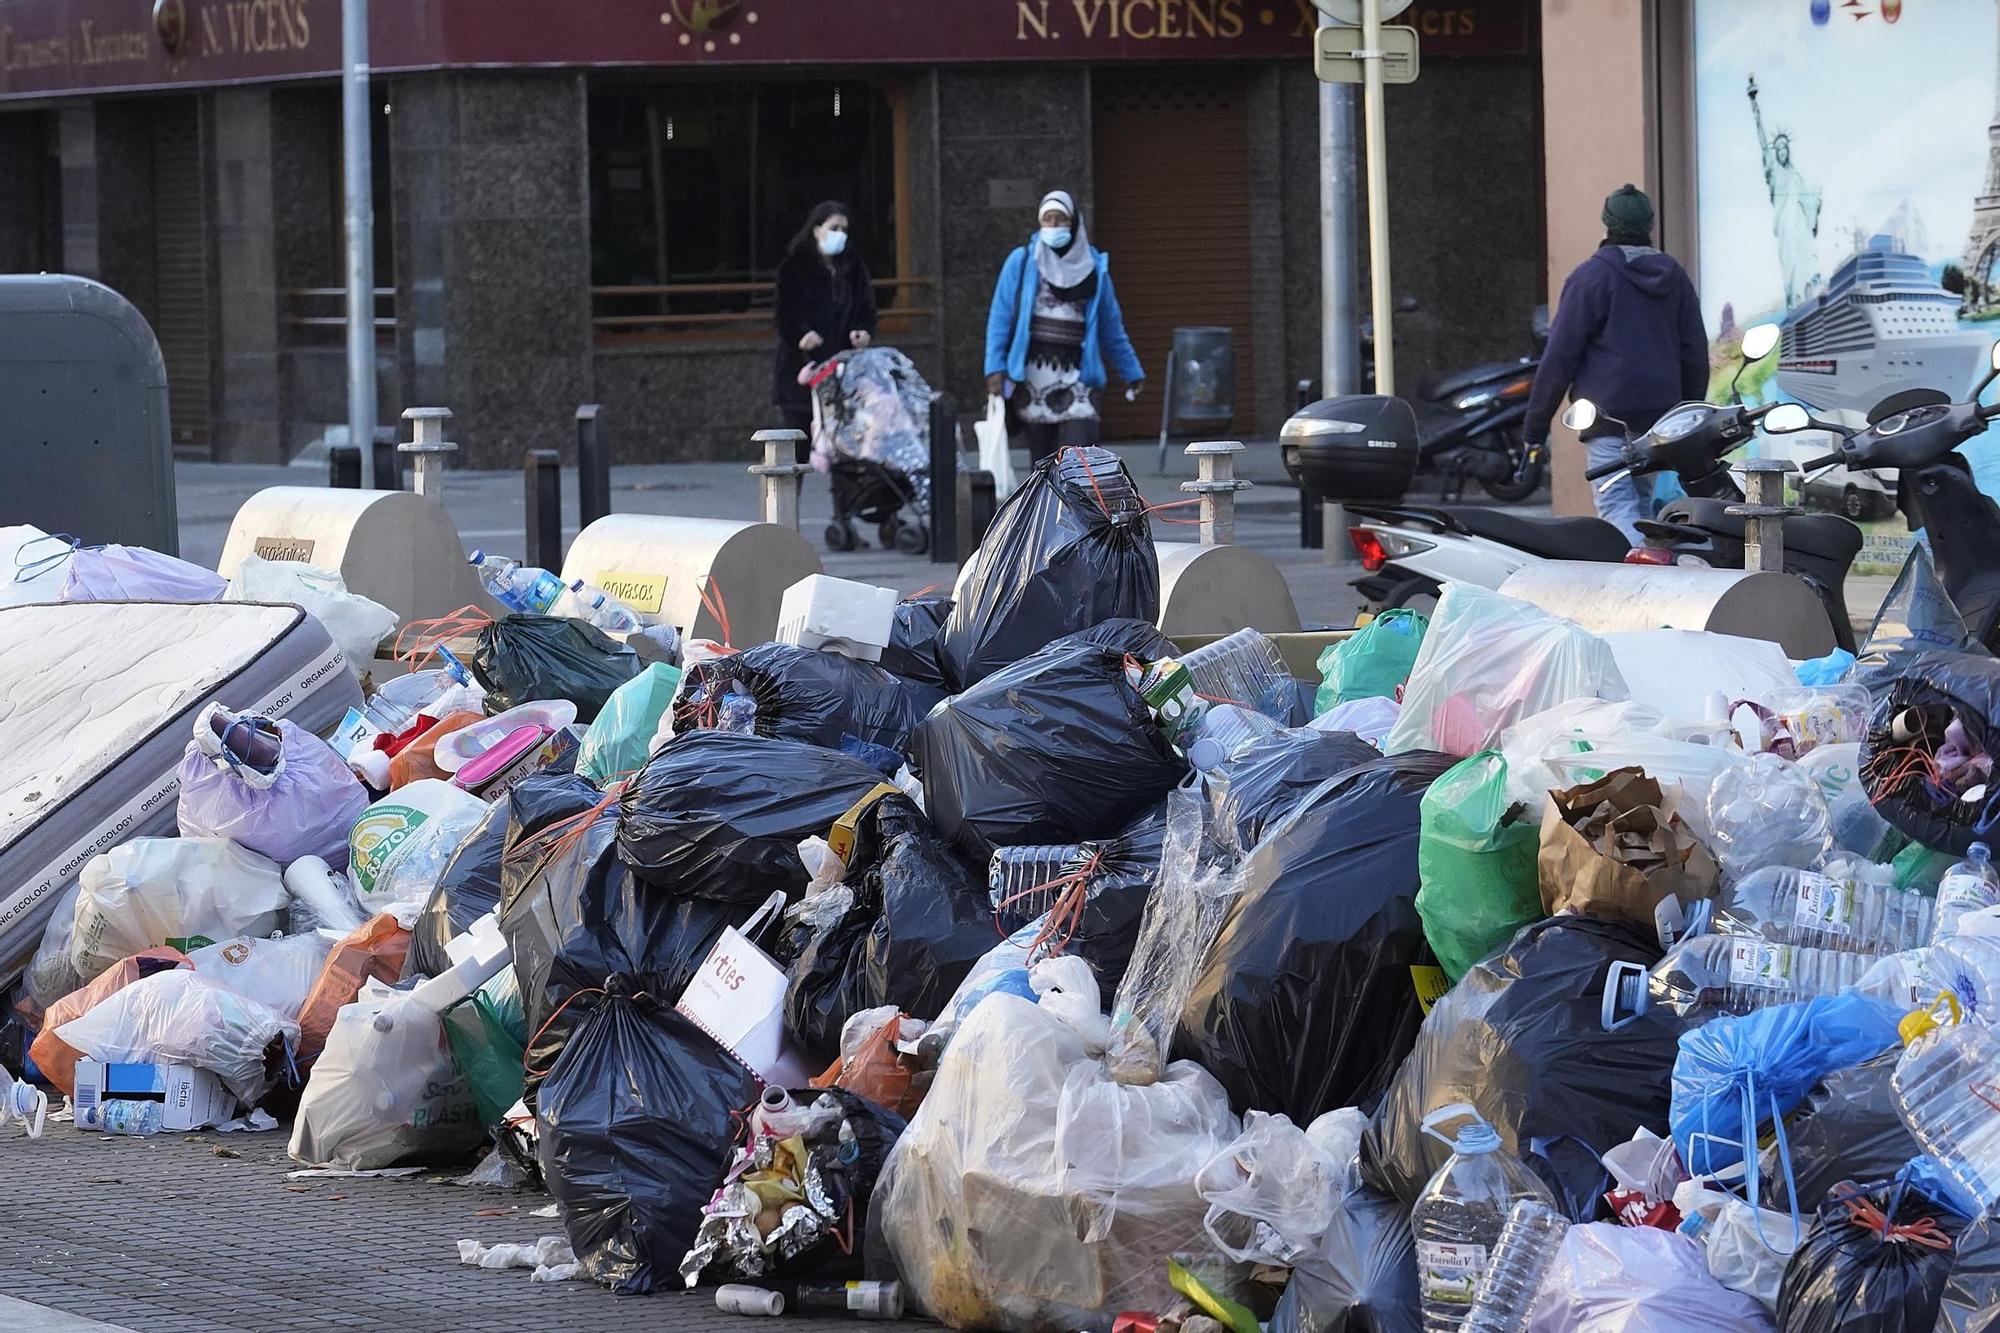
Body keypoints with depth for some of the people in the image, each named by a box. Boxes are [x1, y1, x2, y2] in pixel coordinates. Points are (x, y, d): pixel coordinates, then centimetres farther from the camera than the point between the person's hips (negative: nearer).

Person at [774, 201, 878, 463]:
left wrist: (864, 332, -9)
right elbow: (786, 313, -7)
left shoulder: (853, 267, 11)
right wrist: (800, 336, -27)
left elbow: (866, 307, 13)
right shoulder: (795, 267, -2)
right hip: (801, 364, -4)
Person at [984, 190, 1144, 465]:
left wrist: (1130, 371, 23)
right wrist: (995, 367, -5)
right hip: (1034, 374, 0)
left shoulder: (1093, 267, 9)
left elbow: (1111, 327, 18)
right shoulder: (1022, 262, 5)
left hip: (1076, 374, 0)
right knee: (1043, 462, 2)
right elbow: (1000, 317, 4)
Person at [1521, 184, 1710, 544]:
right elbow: (1695, 353, 18)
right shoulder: (1675, 277, 14)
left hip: (1608, 415, -6)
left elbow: (1561, 355, -7)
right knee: (1641, 504, 17)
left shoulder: (1592, 276, -5)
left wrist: (1535, 424, -2)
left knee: (1617, 506, -14)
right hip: (1659, 414, 6)